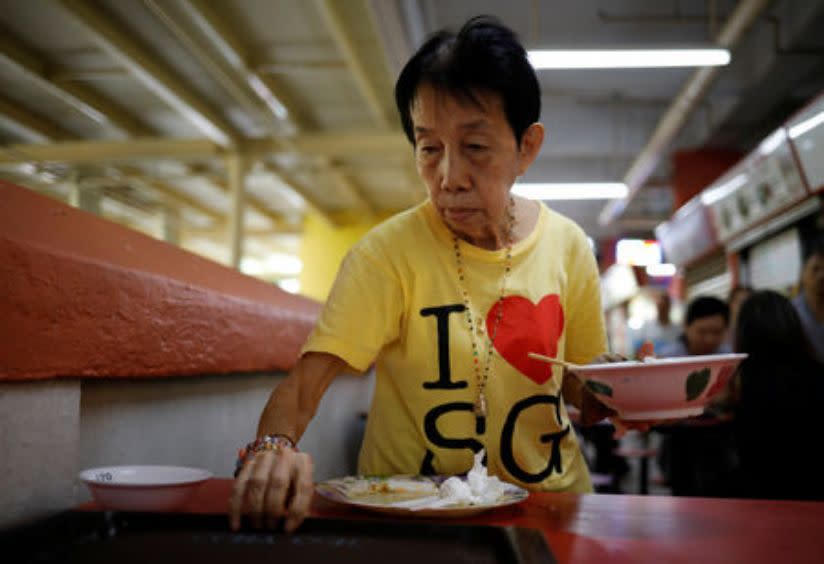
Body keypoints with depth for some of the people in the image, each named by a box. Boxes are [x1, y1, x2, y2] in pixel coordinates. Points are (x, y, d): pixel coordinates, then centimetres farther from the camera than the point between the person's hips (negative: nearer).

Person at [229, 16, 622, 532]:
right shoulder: (389, 252, -14)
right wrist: (273, 446, -38)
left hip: (547, 497, 2)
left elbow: (580, 391, 6)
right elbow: (310, 375, -20)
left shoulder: (567, 246, -3)